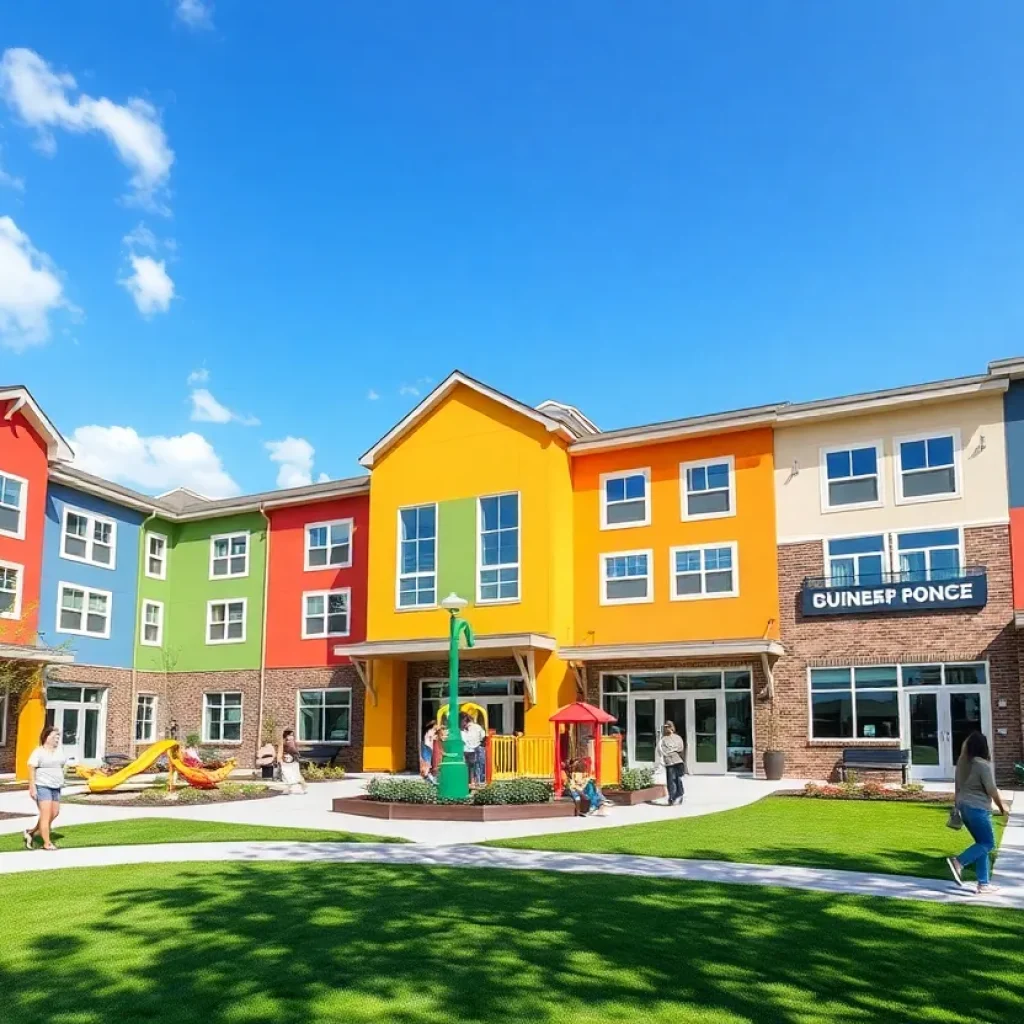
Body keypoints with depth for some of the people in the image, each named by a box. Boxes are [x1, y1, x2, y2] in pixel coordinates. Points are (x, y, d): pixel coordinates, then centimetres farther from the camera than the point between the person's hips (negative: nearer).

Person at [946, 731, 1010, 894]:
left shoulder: (962, 762, 7)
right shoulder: (983, 764, -16)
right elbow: (992, 790, -12)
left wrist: (957, 805, 23)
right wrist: (1002, 806, 4)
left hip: (964, 806, 8)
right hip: (978, 808, -8)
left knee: (982, 843, 13)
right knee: (988, 843, 1)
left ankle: (983, 884, 13)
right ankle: (959, 862, -13)